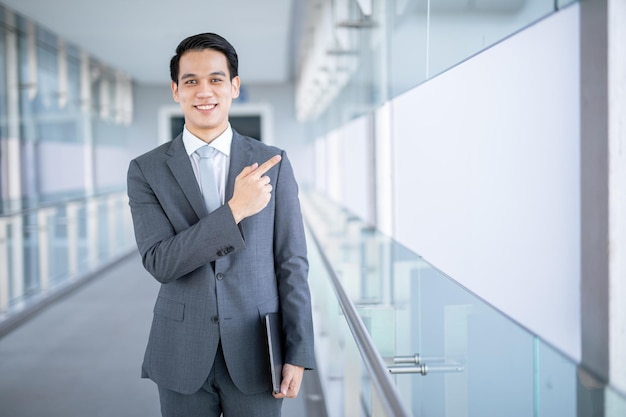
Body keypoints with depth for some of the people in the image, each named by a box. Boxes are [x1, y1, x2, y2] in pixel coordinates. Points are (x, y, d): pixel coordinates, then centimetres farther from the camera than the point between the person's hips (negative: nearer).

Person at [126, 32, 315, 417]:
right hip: (182, 356, 0)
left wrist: (298, 354, -4)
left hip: (255, 353, 0)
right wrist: (236, 209, -21)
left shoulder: (274, 164, -1)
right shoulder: (146, 170, -1)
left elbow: (292, 264, 0)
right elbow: (159, 262, -12)